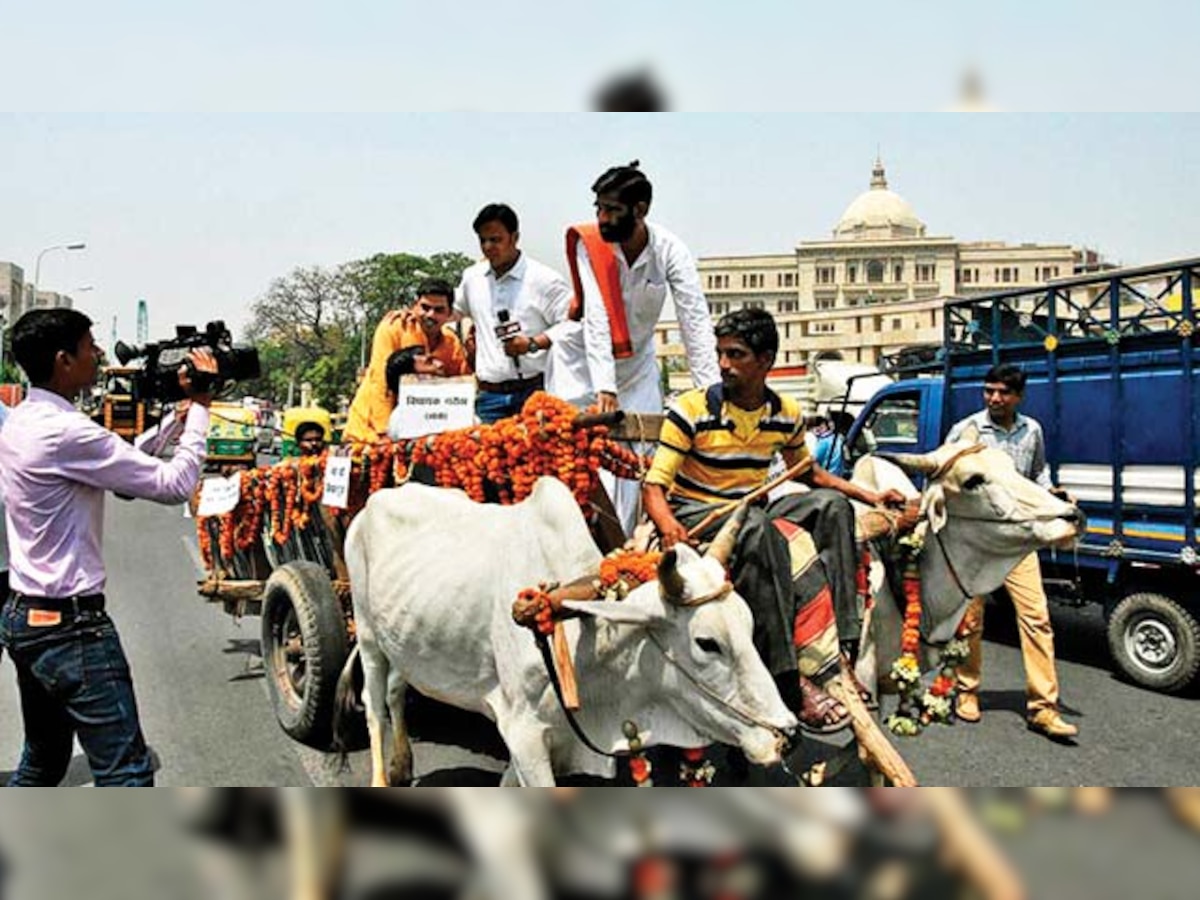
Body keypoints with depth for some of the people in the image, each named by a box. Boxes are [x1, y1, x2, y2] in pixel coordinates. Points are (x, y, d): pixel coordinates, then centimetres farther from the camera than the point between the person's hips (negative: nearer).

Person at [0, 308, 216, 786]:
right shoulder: (67, 431, -22)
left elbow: (128, 464, 14)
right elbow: (175, 484, -20)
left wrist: (178, 412, 11)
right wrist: (199, 406, -9)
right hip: (71, 626, -10)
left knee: (42, 760, 22)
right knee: (125, 771, -5)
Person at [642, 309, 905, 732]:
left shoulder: (786, 414, 4)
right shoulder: (691, 410, -12)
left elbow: (807, 472, 22)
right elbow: (654, 485, -16)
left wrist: (870, 496, 11)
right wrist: (668, 526, -38)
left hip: (751, 510, 6)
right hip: (694, 513, -5)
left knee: (831, 504, -15)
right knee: (757, 529, -36)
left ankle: (843, 644, -20)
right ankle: (787, 680, -39)